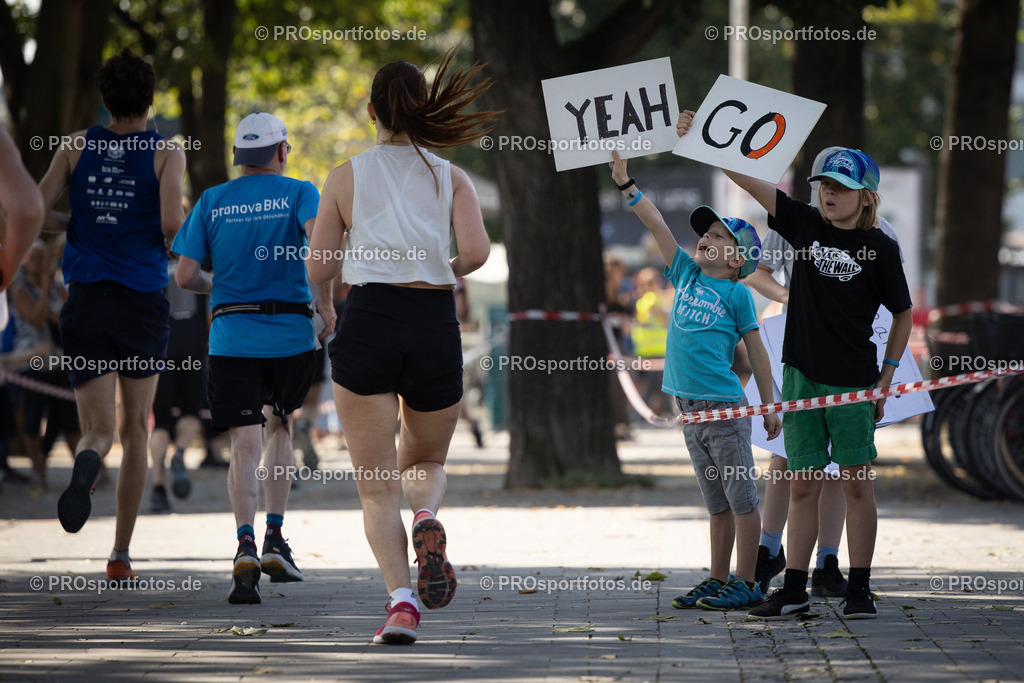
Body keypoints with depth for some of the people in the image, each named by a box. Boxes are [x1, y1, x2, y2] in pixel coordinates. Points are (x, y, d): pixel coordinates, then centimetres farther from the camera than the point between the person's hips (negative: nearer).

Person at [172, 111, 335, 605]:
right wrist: (325, 301, -8)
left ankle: (246, 543, -27)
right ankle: (274, 542, 16)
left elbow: (185, 275, 4)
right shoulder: (299, 193, 2)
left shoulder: (211, 202, 9)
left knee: (245, 444, -5)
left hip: (231, 336, 0)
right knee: (280, 427, 21)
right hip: (291, 332, 0)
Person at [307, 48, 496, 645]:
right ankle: (428, 521, -12)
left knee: (378, 485, 2)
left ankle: (401, 597, -17)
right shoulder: (451, 177, 7)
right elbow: (478, 249, -9)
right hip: (435, 325, 1)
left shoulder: (347, 176, 6)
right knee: (426, 462, 22)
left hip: (368, 321, -1)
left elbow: (318, 269, 6)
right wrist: (449, 274, 12)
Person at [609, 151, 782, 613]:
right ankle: (718, 581, 17)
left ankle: (745, 584, 0)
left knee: (740, 497, -2)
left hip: (725, 406, -6)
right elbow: (657, 225, 11)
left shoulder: (737, 294, -1)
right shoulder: (686, 275, 13)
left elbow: (757, 352, 1)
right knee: (717, 503, 13)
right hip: (690, 408, 6)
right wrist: (626, 184, 7)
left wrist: (771, 405, 1)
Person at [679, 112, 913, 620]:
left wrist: (886, 378, -1)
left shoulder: (880, 249, -3)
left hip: (853, 383, -3)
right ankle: (794, 590, 7)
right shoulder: (805, 225, 5)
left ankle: (859, 590, 6)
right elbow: (748, 179, 2)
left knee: (856, 483, 0)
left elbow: (903, 314, 5)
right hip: (801, 375, 3)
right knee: (803, 485, 5)